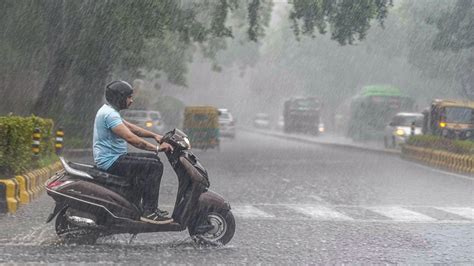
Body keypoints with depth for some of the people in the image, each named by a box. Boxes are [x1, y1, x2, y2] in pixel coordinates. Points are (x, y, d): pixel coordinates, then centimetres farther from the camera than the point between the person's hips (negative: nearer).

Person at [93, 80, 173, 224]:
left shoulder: (109, 110, 15)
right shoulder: (109, 114, -20)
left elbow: (131, 127, 22)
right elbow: (130, 138, -28)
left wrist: (154, 135, 11)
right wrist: (157, 148, -25)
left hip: (111, 158, 11)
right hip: (111, 162, -11)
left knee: (152, 159, 19)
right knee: (155, 166, -16)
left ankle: (150, 207, 20)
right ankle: (149, 212, -15)